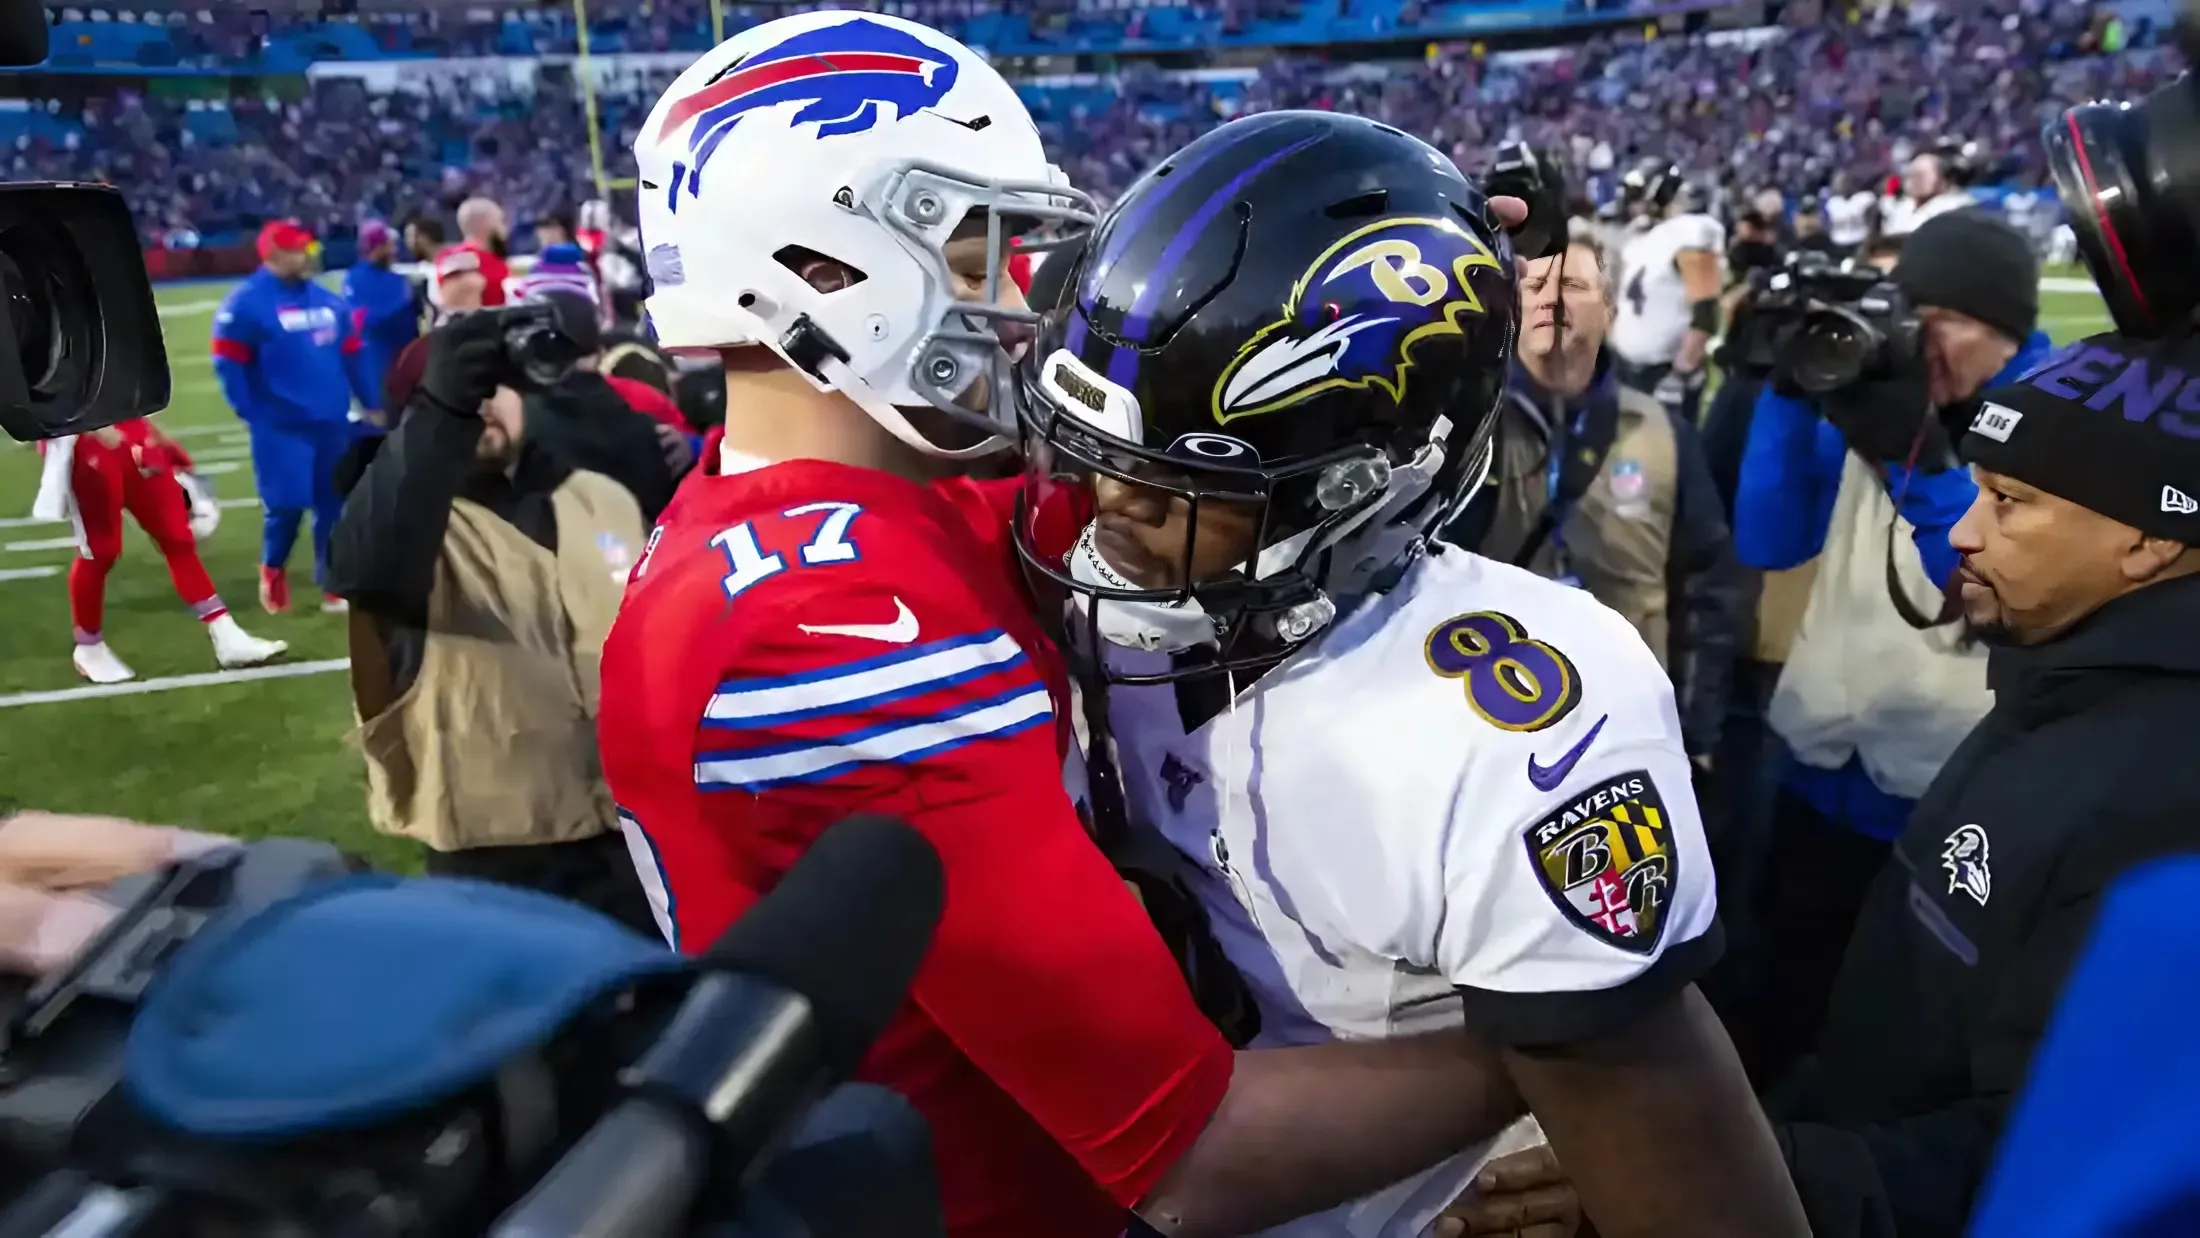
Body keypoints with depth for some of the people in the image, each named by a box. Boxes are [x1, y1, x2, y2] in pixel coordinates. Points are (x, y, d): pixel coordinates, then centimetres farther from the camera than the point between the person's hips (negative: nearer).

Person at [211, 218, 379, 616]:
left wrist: (372, 404, 13)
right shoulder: (245, 304, -8)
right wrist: (253, 414, -11)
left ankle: (335, 586, 16)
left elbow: (351, 356, 16)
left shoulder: (329, 302, 11)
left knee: (334, 504, 7)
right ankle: (273, 569, 22)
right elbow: (229, 364, -9)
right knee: (287, 505, -6)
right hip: (282, 427, -6)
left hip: (332, 422, 6)